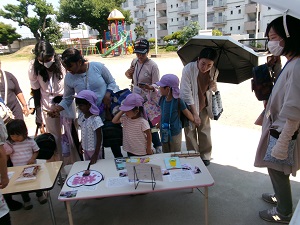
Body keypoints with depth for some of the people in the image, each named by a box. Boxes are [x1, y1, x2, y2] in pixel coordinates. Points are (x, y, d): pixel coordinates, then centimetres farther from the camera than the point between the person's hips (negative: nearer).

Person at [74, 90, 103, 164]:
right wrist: (81, 144, 15)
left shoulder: (95, 119, -25)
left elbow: (99, 137, -21)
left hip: (94, 149, -7)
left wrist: (96, 154, -19)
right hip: (85, 148, 7)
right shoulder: (81, 116, -3)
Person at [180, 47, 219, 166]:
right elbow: (186, 93, -24)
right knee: (190, 133, 6)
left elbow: (213, 90, 8)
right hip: (189, 107, -3)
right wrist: (194, 113, -25)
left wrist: (213, 86, -19)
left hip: (204, 107, 4)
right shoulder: (188, 69, -24)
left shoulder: (214, 72, -9)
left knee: (205, 132, 14)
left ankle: (205, 156, 33)